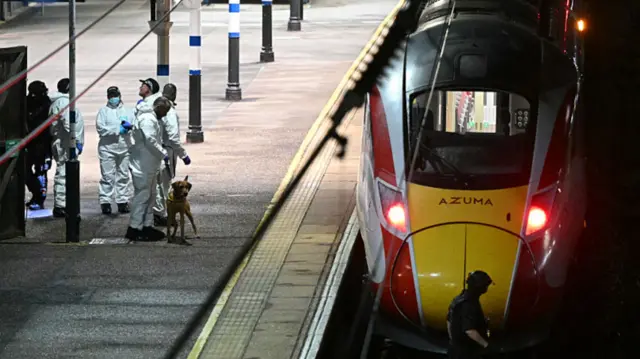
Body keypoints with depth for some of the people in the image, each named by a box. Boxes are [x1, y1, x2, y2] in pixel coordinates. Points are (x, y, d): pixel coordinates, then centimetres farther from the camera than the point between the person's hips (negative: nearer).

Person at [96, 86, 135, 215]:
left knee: (123, 176, 9)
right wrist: (118, 129, -13)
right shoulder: (104, 111, 3)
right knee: (107, 176, -4)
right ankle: (105, 202, 0)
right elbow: (100, 128, -9)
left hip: (124, 147, 3)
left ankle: (122, 201, 16)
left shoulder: (128, 111, 12)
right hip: (107, 147, -3)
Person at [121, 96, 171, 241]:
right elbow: (150, 140, -25)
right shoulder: (148, 119, -19)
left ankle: (147, 226, 23)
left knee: (150, 196, 16)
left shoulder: (151, 118, 17)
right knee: (142, 196, -7)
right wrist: (163, 154, -19)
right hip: (143, 165, -11)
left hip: (149, 165, 11)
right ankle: (134, 228, -4)